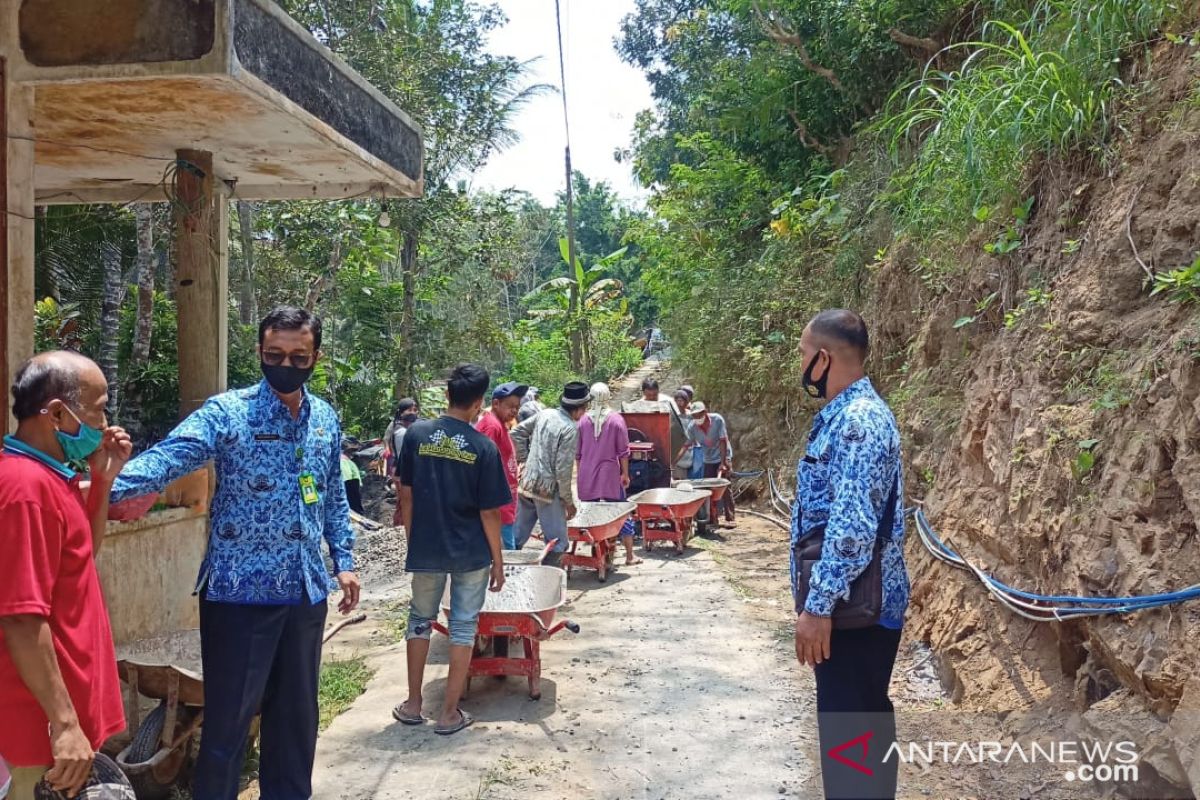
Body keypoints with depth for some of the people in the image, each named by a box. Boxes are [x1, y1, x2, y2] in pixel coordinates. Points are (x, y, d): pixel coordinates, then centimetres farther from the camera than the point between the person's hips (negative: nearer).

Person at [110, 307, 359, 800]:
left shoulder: (326, 420, 7)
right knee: (229, 715, 5)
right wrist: (106, 485, -43)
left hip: (307, 591, 5)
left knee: (297, 710, 17)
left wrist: (344, 561, 14)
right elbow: (169, 457, -26)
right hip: (241, 591, -5)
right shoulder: (227, 412, -10)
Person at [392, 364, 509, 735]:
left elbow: (407, 494, 1)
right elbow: (489, 513, -10)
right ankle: (450, 713, 15)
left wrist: (412, 540, 13)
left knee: (420, 620, 20)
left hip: (426, 549, 2)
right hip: (470, 552, -2)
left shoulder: (417, 434, -6)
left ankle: (413, 704, 28)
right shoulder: (484, 447, -12)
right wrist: (498, 561, 0)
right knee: (463, 626, 10)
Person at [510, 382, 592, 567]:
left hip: (526, 484, 8)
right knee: (557, 544, 2)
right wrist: (568, 501, -8)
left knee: (517, 537, 18)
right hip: (547, 490, -8)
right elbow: (563, 469, -18)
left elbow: (517, 432, 13)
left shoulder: (546, 414, 4)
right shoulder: (570, 429, -16)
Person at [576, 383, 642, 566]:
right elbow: (623, 451, -4)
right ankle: (630, 556, 13)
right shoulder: (616, 420, -6)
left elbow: (578, 452, 6)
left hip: (587, 476, 2)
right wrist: (625, 473, 6)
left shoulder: (583, 420, 0)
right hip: (610, 475, -2)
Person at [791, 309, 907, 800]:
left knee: (853, 724, 1)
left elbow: (853, 529, -26)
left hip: (854, 606, -10)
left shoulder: (860, 420, -20)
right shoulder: (841, 416, 12)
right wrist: (815, 598, 23)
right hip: (843, 599, 10)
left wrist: (817, 606, -23)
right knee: (848, 717, 20)